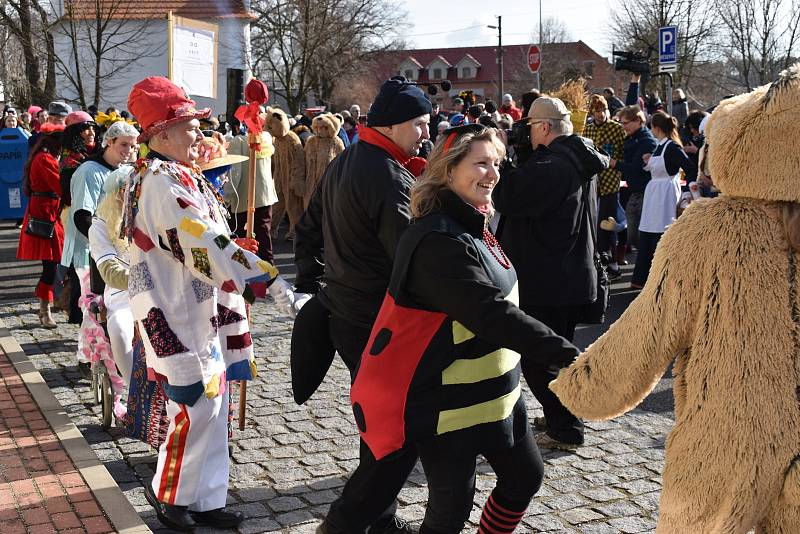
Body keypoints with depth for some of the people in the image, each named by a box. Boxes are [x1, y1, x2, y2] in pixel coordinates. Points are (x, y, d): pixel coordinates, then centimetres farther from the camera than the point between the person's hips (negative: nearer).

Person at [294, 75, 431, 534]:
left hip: (342, 313, 10)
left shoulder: (343, 164, 12)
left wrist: (311, 285, 22)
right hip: (379, 325, -10)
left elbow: (308, 230, 20)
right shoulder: (390, 176, -19)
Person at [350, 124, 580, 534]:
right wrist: (564, 354, -35)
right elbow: (492, 315, -33)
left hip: (493, 392, 10)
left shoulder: (471, 227, 6)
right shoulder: (439, 241, -25)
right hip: (447, 406, -10)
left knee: (525, 476, 18)